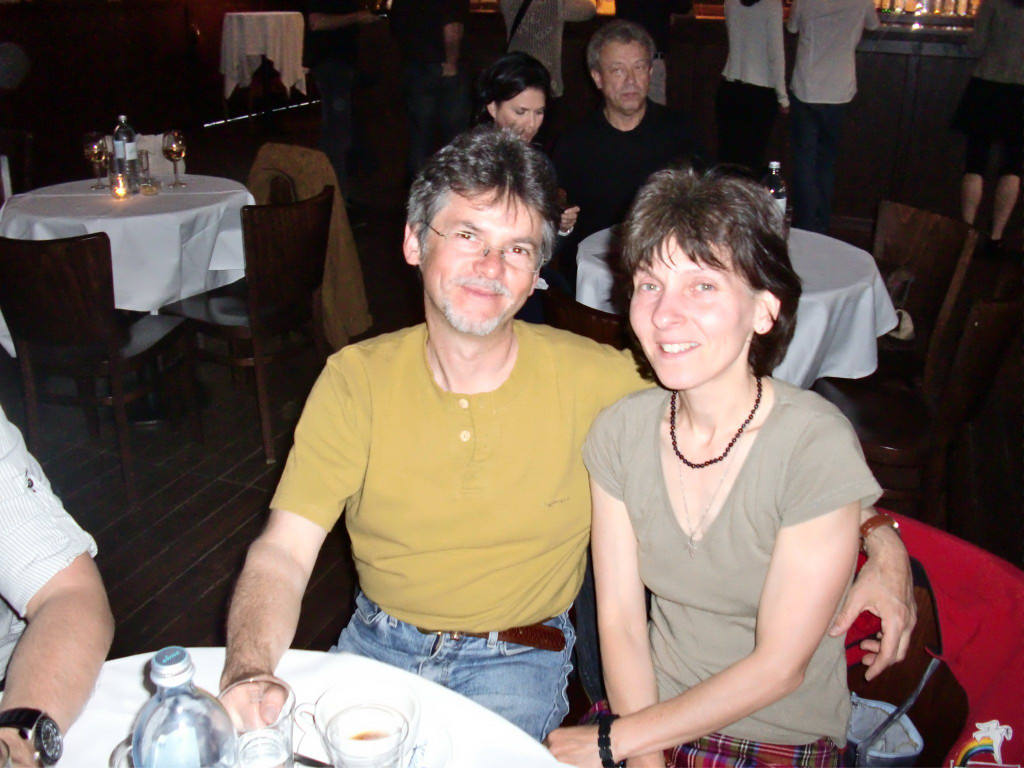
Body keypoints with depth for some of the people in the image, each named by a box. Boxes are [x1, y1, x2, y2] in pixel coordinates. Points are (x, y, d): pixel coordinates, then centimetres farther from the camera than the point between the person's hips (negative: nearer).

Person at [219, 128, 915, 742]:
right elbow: (284, 552, -11)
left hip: (516, 662, -1)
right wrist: (247, 676, -30)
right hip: (377, 642, 2)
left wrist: (879, 538, -16)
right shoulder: (357, 379, -7)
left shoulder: (596, 379, -11)